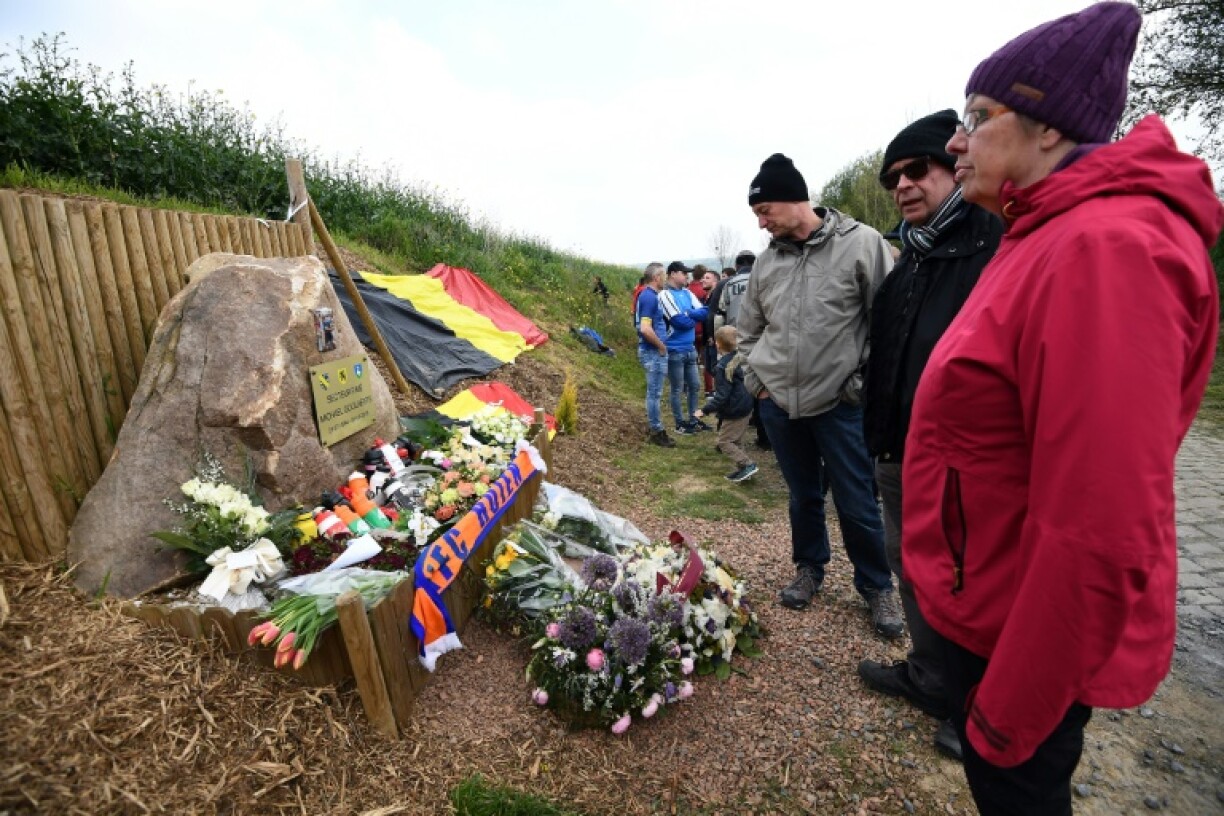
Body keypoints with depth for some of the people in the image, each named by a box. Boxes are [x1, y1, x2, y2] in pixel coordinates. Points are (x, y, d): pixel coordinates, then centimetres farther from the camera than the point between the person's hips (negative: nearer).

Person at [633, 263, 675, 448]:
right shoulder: (649, 297, -19)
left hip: (653, 351, 10)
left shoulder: (646, 294, 12)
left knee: (654, 392, 17)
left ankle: (653, 427, 27)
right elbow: (645, 329, -28)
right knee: (655, 393, -1)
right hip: (653, 352, -10)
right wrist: (661, 346, -15)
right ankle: (656, 432, 9)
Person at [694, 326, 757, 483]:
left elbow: (722, 396, -24)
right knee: (736, 440, 18)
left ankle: (747, 464, -5)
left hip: (735, 411, -9)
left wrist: (705, 410, -20)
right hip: (746, 406, 9)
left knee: (724, 441, 1)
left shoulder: (722, 367, -21)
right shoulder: (739, 358, 3)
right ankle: (743, 468, 19)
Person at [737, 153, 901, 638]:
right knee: (803, 496, 17)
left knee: (857, 504, 6)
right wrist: (757, 379, 8)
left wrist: (864, 382, -8)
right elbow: (748, 328, 17)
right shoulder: (768, 259, 6)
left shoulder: (861, 244, -8)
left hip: (840, 403, -3)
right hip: (779, 403, 4)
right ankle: (809, 569, 39)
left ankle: (877, 587, 29)